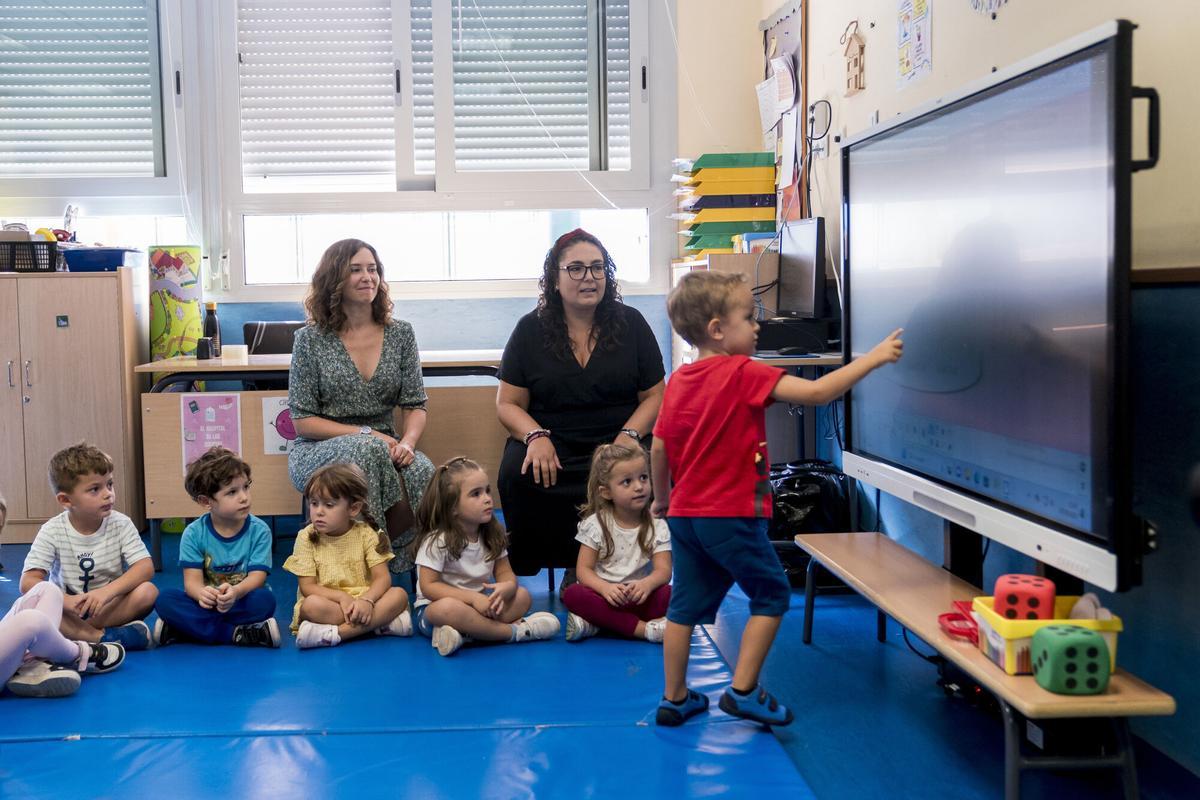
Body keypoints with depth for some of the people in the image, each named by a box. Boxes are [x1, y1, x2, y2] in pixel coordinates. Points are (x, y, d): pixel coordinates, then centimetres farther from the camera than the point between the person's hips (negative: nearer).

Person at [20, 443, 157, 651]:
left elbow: (146, 567, -16)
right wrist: (66, 601, -33)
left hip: (111, 608, 0)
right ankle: (103, 637, -30)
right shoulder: (52, 531, -8)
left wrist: (107, 591, -32)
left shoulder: (120, 524, -7)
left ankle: (75, 634, -25)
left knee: (148, 591, -27)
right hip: (68, 612, 0)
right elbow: (28, 582, -16)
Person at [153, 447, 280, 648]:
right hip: (208, 603, 1)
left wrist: (235, 592, -39)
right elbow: (192, 580, -10)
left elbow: (257, 577, -14)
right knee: (164, 599, -24)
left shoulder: (259, 530, -6)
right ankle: (237, 634, -28)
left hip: (242, 602, -1)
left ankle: (193, 628, -24)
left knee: (264, 599, -33)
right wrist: (202, 593, -37)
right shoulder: (194, 534, -3)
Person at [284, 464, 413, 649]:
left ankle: (335, 633, -33)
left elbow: (382, 577, -9)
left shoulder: (366, 534, -1)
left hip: (362, 601, 2)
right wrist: (342, 597, -22)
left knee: (399, 594, -26)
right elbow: (307, 587, -7)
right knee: (312, 605, -35)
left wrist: (366, 600, -29)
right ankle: (381, 621, -29)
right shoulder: (306, 537, -3)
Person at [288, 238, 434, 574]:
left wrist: (406, 442, -17)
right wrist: (366, 433, -15)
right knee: (367, 451, -37)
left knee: (422, 471, -32)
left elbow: (415, 405, 6)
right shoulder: (311, 339, -1)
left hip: (383, 447, 2)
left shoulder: (400, 333, 7)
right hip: (318, 451, -2)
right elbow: (302, 419, -3)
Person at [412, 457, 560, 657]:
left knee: (522, 596, -14)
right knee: (448, 608, -40)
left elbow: (506, 574, 0)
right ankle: (515, 631, -28)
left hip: (479, 601, 6)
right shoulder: (437, 540, -15)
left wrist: (505, 588, -26)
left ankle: (465, 633, -33)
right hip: (434, 609, -6)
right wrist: (472, 598, -28)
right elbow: (429, 586, -19)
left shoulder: (492, 535, 1)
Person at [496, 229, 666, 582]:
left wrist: (629, 435, -13)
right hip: (552, 443, 1)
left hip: (616, 442, 0)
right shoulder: (530, 330, 7)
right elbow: (508, 404, 6)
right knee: (517, 474, -31)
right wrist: (536, 437, -15)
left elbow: (654, 397, 6)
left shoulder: (631, 324, 7)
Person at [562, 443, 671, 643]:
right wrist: (605, 587, -26)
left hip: (640, 597, 0)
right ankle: (644, 628, -35)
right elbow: (584, 570, -5)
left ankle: (596, 624, -31)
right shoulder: (595, 524, 0)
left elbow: (663, 570, -8)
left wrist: (647, 584, -32)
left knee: (669, 594, -29)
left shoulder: (657, 527, 2)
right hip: (605, 596, 0)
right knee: (572, 594, -31)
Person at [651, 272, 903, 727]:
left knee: (686, 604, 14)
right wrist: (873, 358, -12)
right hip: (731, 515, -7)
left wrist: (661, 498, 25)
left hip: (684, 514, 7)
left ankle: (674, 699, 21)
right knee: (771, 595, 9)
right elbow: (816, 393, -20)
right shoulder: (744, 374, -14)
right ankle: (743, 691, 8)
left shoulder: (678, 381, 6)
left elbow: (658, 448, 10)